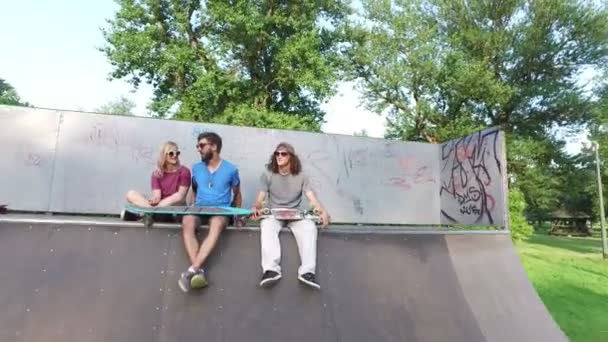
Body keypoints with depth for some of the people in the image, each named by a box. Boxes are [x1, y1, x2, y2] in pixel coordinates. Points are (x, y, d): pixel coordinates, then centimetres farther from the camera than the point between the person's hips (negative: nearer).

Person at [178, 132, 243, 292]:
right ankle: (199, 271, -39)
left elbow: (237, 195, 15)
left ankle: (193, 269, -43)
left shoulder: (231, 170, 5)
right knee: (187, 222, -33)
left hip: (221, 211, -2)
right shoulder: (196, 168, 13)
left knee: (216, 224, -39)